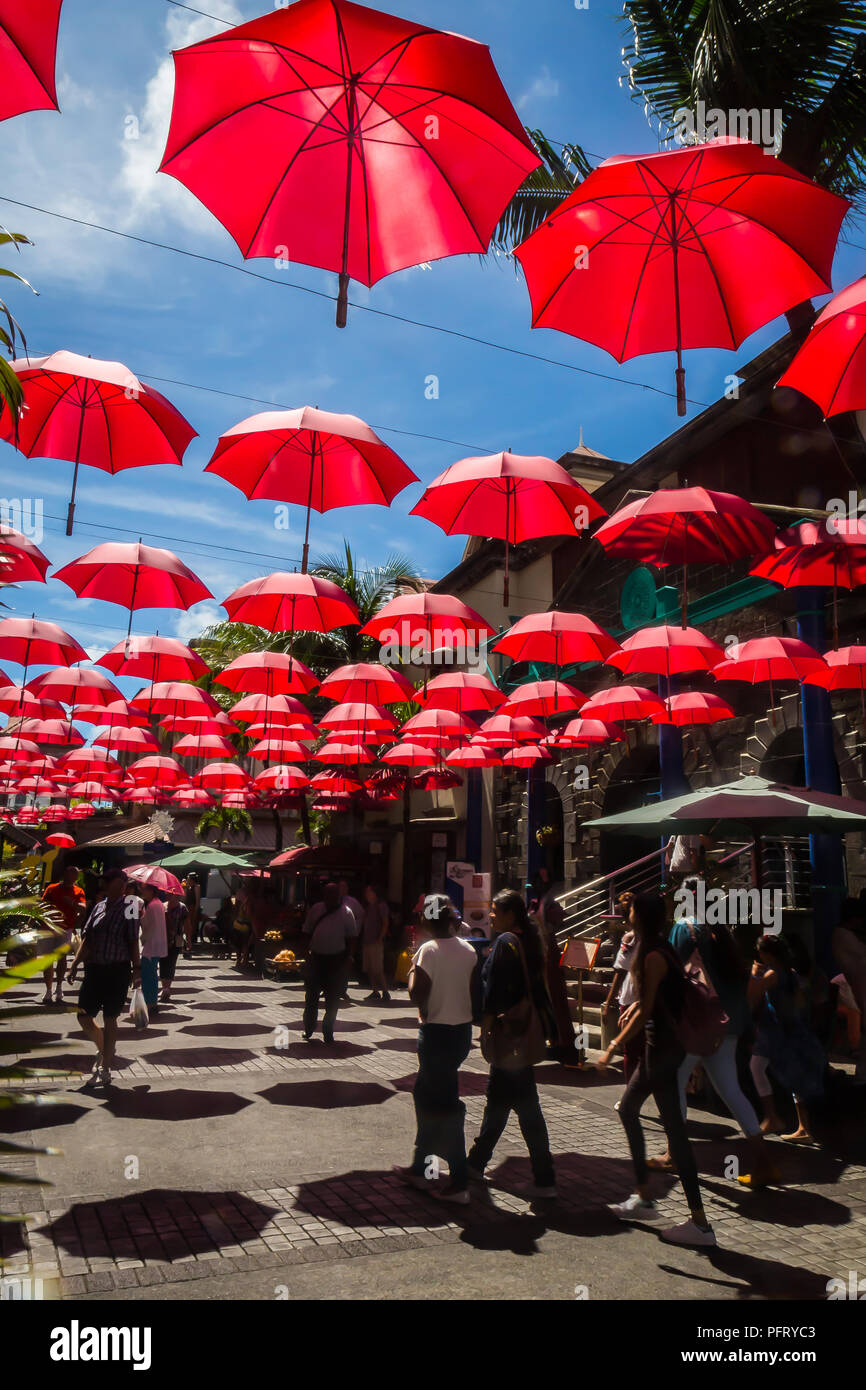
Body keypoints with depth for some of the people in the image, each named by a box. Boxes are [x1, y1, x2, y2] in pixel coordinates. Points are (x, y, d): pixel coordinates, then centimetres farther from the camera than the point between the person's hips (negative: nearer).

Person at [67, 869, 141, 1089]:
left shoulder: (128, 908, -8)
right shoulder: (99, 906, 9)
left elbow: (133, 943, -9)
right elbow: (86, 939, 13)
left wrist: (137, 971, -13)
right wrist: (75, 965, 8)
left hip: (117, 971, -6)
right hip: (94, 969, 6)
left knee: (109, 1018, 3)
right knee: (84, 1016, 8)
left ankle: (105, 1070, 15)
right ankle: (103, 1049, 36)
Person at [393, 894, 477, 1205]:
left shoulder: (429, 951, -17)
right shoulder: (468, 950, 2)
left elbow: (417, 995, -17)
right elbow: (474, 992, 6)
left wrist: (412, 970, -2)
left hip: (436, 1033, -7)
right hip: (462, 1031, 7)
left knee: (445, 1104, 0)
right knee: (425, 1094, 20)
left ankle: (459, 1184, 4)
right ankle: (420, 1167, 31)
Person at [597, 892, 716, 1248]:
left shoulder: (654, 957, -19)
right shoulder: (658, 950, 10)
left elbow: (646, 1010, -20)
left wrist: (613, 1048, -19)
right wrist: (632, 1008, 11)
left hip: (664, 1047, -10)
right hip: (660, 1045, 10)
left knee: (674, 1128, -6)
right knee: (627, 1110, 18)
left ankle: (700, 1223, 1)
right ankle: (643, 1198, 27)